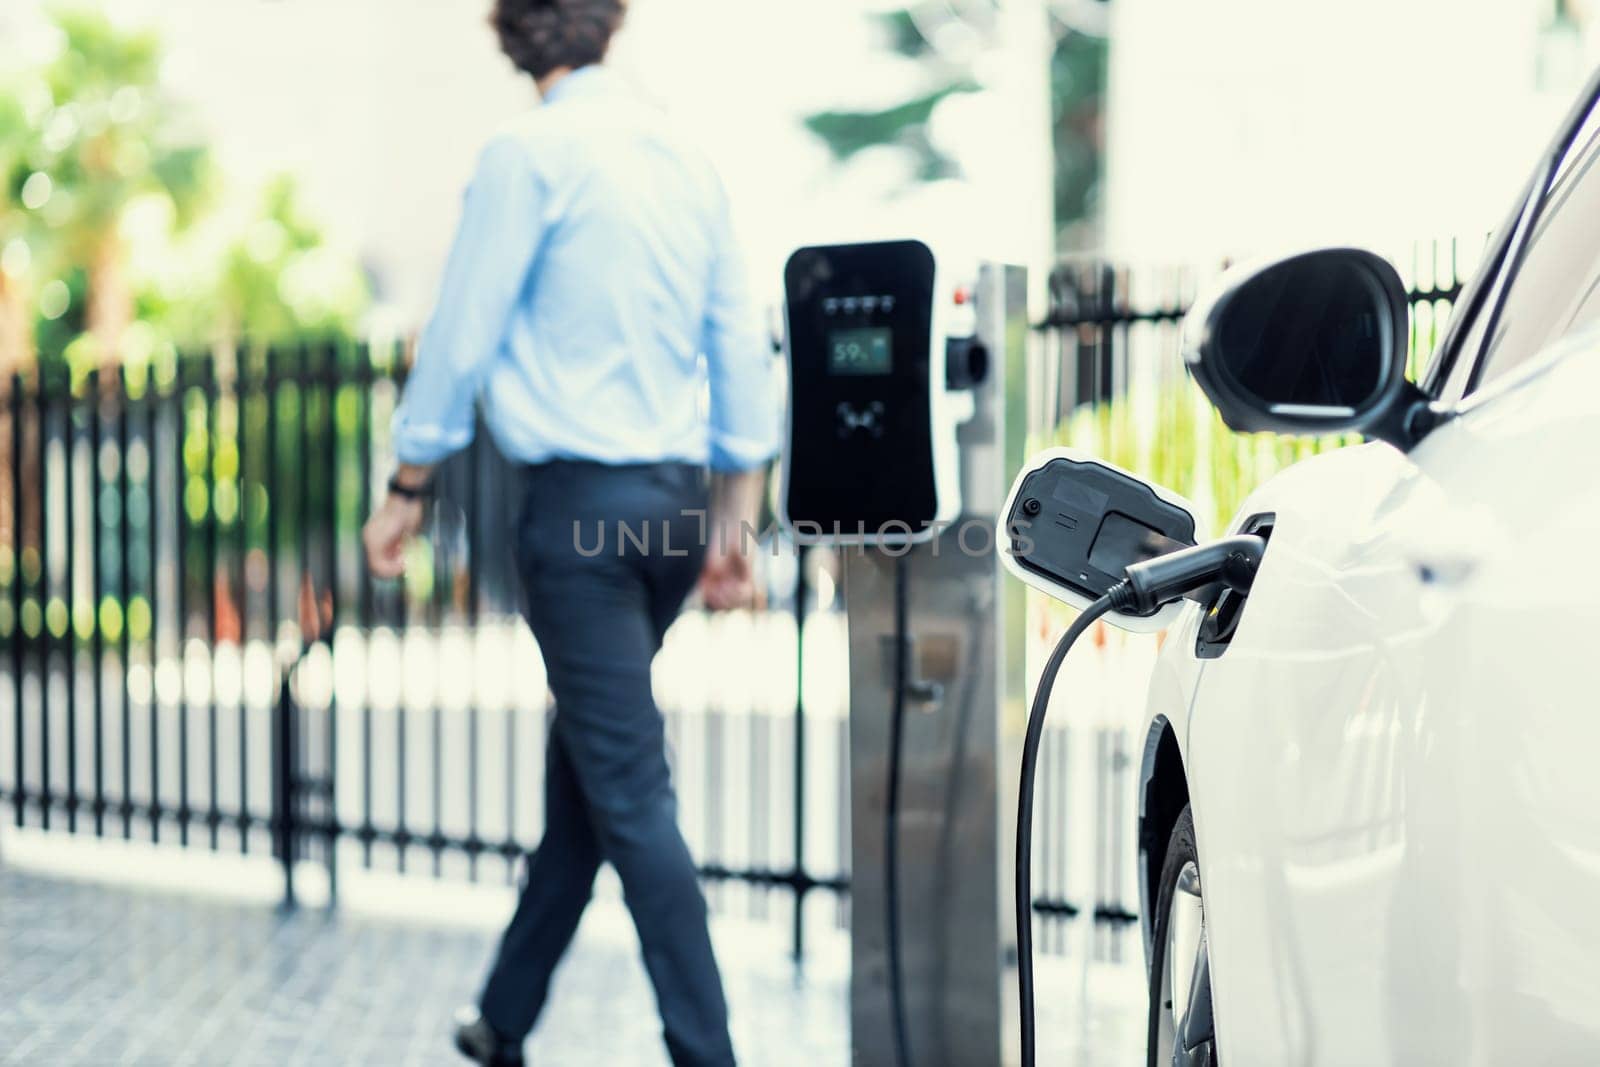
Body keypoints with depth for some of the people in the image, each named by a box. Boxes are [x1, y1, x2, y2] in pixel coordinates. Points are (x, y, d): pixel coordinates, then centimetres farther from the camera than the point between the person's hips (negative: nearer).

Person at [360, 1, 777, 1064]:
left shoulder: (530, 152, -8)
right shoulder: (688, 157, 10)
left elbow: (463, 329, -7)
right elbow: (742, 347, 11)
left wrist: (409, 486, 3)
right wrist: (734, 524, 16)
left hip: (581, 496, -7)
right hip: (681, 494, 7)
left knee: (628, 789, -4)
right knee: (580, 765, 17)